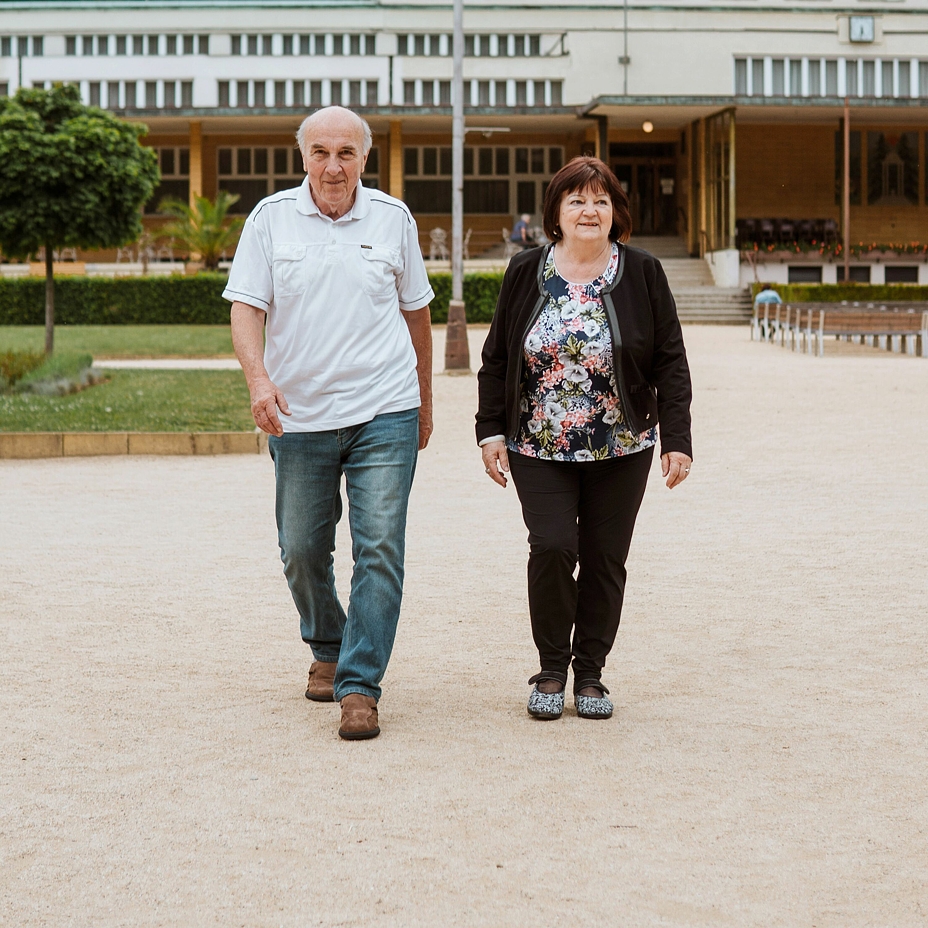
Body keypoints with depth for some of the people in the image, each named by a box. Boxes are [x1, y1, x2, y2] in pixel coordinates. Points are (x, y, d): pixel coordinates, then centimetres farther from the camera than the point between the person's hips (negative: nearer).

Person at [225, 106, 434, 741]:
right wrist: (259, 379, -21)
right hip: (299, 415, 1)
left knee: (380, 547, -10)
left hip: (384, 412, -1)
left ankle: (359, 686, -5)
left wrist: (424, 401, 21)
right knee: (302, 552, 9)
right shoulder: (272, 218, 2)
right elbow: (246, 307, -3)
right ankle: (327, 648, 36)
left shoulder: (393, 218, 5)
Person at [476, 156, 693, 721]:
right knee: (553, 548, -13)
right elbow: (497, 360, 8)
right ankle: (551, 668, 5)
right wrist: (492, 432, 2)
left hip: (620, 450, 0)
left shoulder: (643, 275, 1)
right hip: (539, 447, 0)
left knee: (605, 559, 2)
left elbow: (671, 364, 1)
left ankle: (590, 673, 18)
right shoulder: (526, 273, 3)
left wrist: (677, 440, -5)